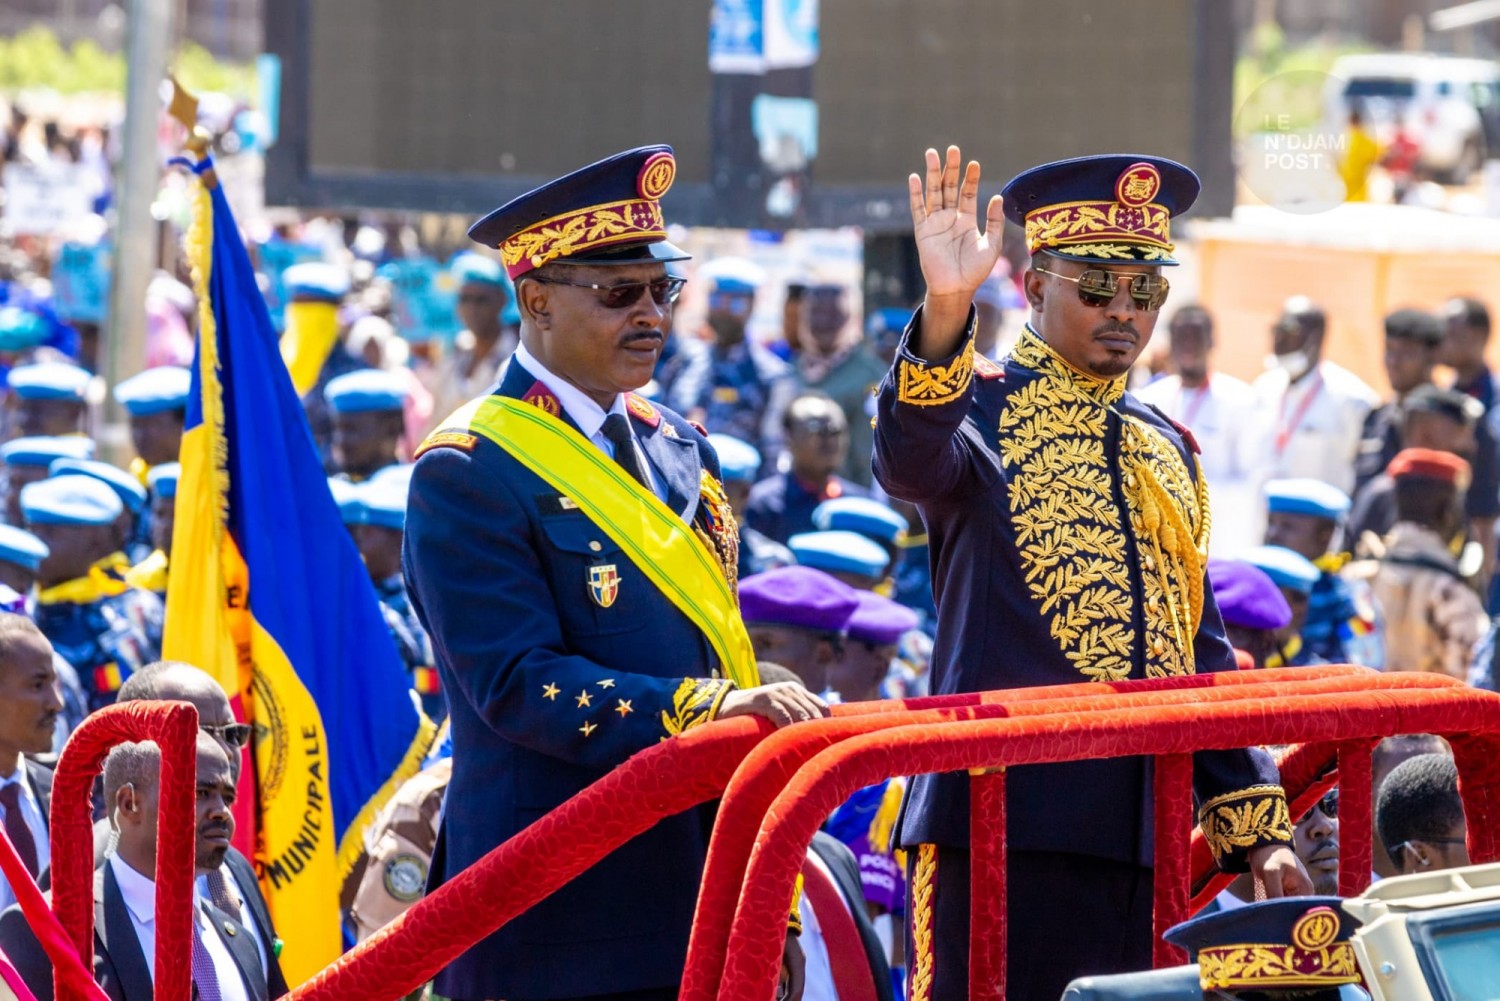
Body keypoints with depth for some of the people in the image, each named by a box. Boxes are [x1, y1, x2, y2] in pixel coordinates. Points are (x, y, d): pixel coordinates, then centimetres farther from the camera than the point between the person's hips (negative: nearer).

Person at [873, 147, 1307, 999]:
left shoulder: (1166, 449, 19)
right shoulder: (979, 407, 0)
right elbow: (910, 465, -25)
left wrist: (1257, 829, 15)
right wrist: (946, 311, -42)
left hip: (1142, 829, 6)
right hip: (1003, 814, -6)